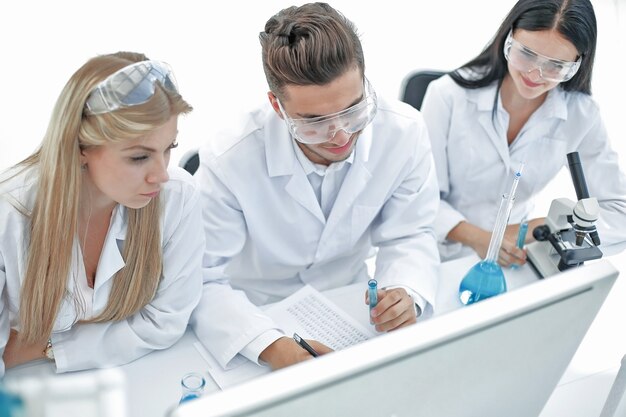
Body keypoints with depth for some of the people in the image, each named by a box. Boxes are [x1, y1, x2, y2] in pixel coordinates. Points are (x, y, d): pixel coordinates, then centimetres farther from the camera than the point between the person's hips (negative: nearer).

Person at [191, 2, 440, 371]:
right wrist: (271, 346, -36)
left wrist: (407, 294, -24)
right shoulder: (228, 161, -24)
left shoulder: (404, 131, -16)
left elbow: (409, 235, -3)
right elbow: (204, 284, -21)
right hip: (259, 319, -3)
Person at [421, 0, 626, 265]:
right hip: (440, 259, -2)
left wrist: (530, 229, -16)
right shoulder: (448, 95, -14)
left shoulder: (581, 115, -8)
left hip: (510, 260, 2)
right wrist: (476, 237, -27)